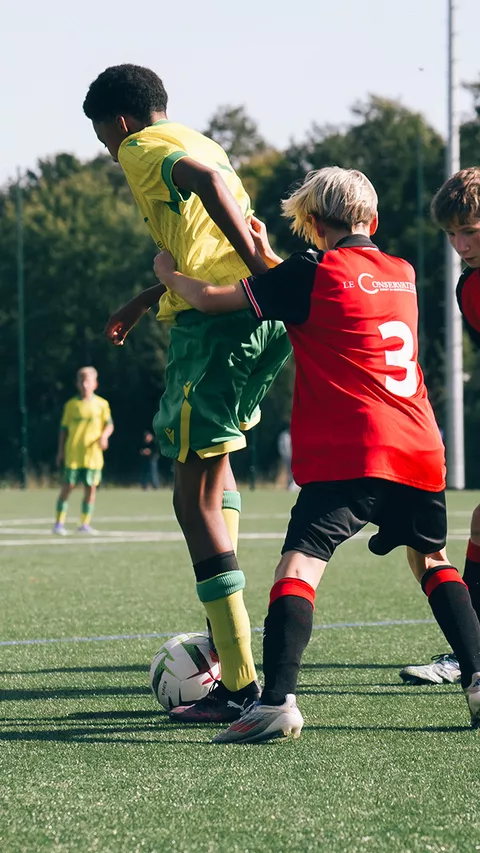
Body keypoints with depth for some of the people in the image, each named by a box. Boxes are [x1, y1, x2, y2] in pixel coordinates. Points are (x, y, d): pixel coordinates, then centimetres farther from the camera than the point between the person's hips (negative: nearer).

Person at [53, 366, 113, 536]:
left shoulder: (101, 404, 5)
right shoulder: (71, 405, 4)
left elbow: (109, 424, 7)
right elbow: (64, 429, 8)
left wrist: (104, 436, -15)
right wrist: (60, 452, 5)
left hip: (93, 453, 1)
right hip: (73, 454, -1)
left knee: (91, 487, 1)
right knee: (68, 486, -3)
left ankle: (85, 523, 11)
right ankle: (59, 523, 1)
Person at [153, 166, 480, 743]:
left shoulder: (313, 271, -1)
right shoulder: (402, 274, 17)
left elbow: (210, 300, 3)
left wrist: (167, 272, 22)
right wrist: (268, 257, 34)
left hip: (347, 455, -6)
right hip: (421, 452, 6)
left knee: (300, 561, -13)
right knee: (432, 560, 24)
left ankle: (277, 701, -29)